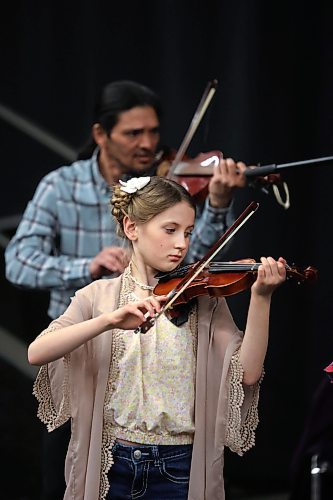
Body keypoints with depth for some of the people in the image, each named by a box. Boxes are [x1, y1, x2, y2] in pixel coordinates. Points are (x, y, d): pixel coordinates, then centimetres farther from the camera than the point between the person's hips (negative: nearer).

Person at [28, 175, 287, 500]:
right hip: (109, 469, 0)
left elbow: (247, 374, -10)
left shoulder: (202, 299, 2)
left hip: (181, 471, 0)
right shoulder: (99, 296, 1)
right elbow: (36, 353, -15)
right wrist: (110, 320, -28)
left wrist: (260, 298, -22)